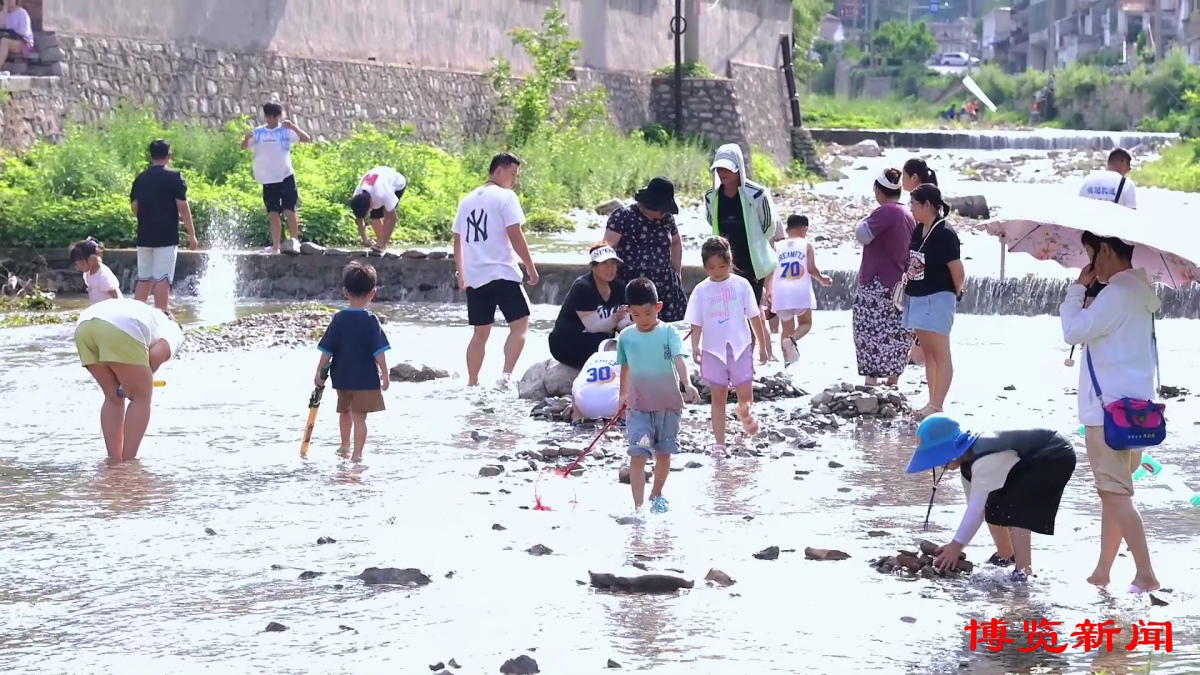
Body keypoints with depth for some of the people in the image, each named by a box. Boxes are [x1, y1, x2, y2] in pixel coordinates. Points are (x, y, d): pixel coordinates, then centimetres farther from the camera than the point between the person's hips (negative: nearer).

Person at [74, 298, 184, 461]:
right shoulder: (173, 331, 26)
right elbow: (157, 355, 3)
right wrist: (144, 379, 17)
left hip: (83, 326, 7)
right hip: (120, 330, -7)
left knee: (113, 398, 23)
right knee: (142, 397, 11)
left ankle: (114, 461, 22)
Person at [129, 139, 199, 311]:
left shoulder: (140, 178, 8)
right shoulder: (174, 177, -7)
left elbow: (134, 206, 10)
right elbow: (182, 206, -11)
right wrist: (192, 234, -7)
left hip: (144, 236, 5)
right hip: (166, 237, -5)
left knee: (144, 279, 12)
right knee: (162, 278, -6)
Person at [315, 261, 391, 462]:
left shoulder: (339, 319, -5)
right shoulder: (371, 321, -12)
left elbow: (327, 350, -4)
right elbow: (379, 352, -14)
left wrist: (320, 372, 4)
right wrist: (384, 375, -6)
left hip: (342, 377, 3)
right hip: (365, 378, -3)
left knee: (345, 411, 24)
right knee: (359, 417, -1)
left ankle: (345, 446, 40)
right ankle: (357, 454, -6)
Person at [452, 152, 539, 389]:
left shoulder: (467, 200, 16)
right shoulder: (505, 196, -5)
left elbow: (458, 241, 19)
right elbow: (515, 236, -12)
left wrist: (461, 274, 27)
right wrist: (531, 267, -5)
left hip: (474, 276, 7)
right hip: (502, 273, -7)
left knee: (481, 332, 13)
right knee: (520, 323, -1)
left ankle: (472, 384, 12)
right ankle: (506, 376, -16)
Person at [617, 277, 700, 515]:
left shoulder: (668, 332, -9)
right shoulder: (626, 337, 0)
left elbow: (679, 358, -22)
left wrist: (687, 383, -39)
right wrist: (623, 394, 24)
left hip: (668, 403, 0)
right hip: (639, 405, 0)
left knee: (664, 452, 14)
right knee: (637, 454, -11)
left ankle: (657, 495, 35)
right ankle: (638, 505, -14)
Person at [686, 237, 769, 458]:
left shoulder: (741, 285, -2)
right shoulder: (701, 290, -2)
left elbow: (755, 317, 5)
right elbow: (696, 323, -2)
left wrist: (763, 346, 8)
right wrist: (695, 347, -18)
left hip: (740, 347, 0)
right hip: (714, 350, 0)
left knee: (745, 396, -2)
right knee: (718, 397, 5)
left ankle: (744, 414, 33)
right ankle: (718, 443, 11)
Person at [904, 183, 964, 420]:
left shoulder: (944, 234, -17)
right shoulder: (919, 231, 9)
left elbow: (957, 270, -15)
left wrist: (956, 292, -3)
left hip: (937, 299, -9)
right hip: (917, 298, 9)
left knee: (941, 354, -5)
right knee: (928, 353, 13)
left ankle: (937, 406, -6)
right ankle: (932, 402, 19)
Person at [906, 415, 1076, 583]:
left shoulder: (983, 461, -32)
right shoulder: (968, 463, -1)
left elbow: (976, 507, -32)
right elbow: (974, 506, 2)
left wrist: (956, 545, -28)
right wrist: (956, 545, -2)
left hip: (1056, 457, -10)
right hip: (1032, 461, 10)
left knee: (1015, 512, -22)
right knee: (993, 508, 8)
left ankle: (1024, 573, -24)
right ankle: (1006, 556, 32)